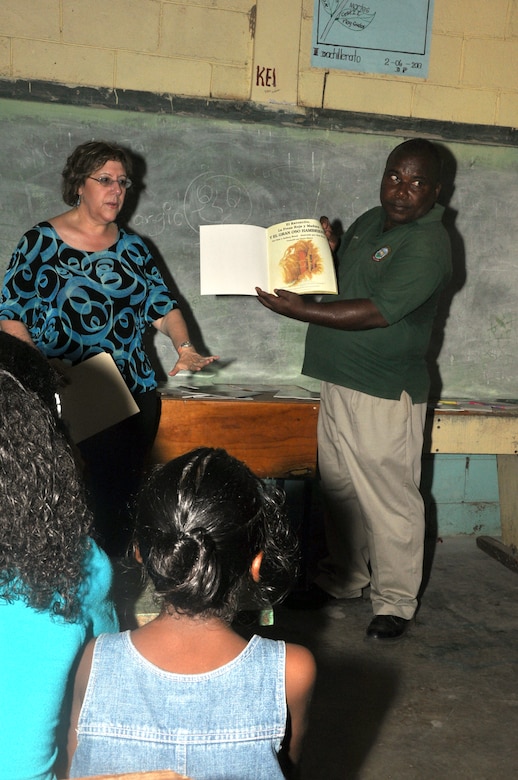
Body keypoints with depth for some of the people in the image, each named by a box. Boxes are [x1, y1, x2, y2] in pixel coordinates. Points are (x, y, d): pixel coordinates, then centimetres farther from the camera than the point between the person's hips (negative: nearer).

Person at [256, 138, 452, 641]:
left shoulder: (427, 245, -15)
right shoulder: (369, 222, 13)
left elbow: (376, 312, -24)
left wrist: (301, 311, -22)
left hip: (385, 395, -8)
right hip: (338, 382, 8)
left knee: (389, 500, 1)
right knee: (339, 488, 18)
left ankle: (395, 602, 18)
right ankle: (344, 578, 35)